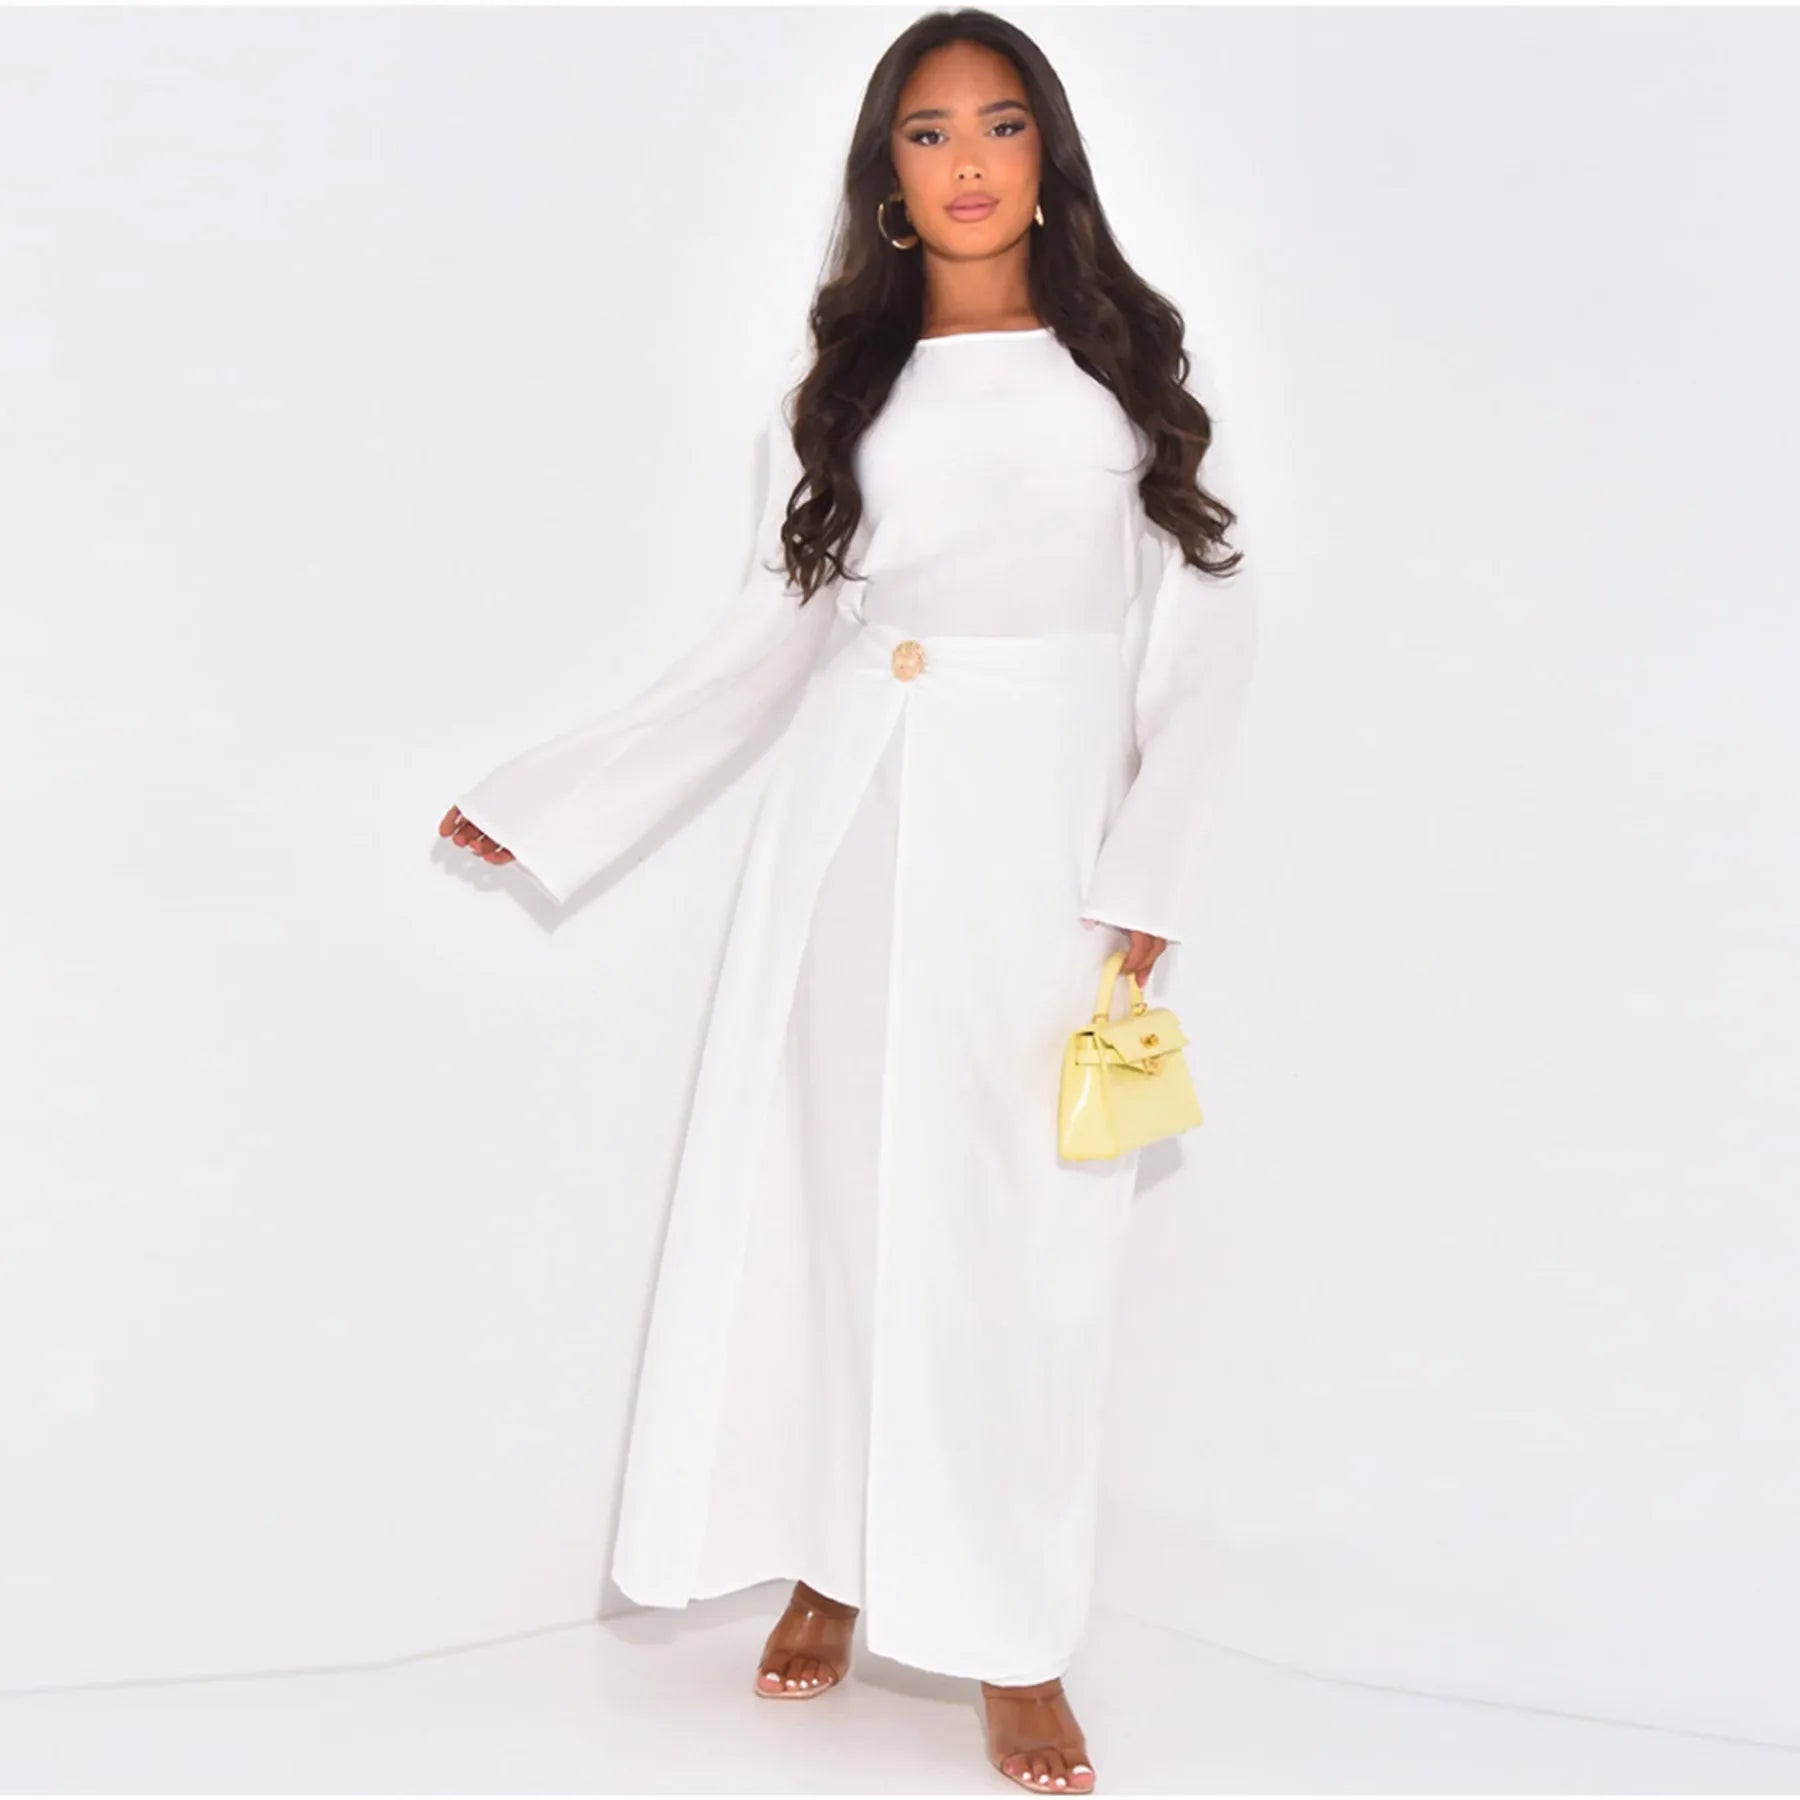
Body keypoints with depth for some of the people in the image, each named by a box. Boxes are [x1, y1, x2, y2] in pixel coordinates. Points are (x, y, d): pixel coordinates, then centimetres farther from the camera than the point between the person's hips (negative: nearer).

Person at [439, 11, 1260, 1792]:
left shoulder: (1124, 364, 6)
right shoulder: (837, 391, 10)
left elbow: (1208, 622, 2)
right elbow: (769, 634, 12)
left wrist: (1151, 873, -8)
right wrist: (551, 791, 10)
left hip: (1043, 841, -2)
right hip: (852, 825, 2)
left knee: (1020, 1230, -2)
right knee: (829, 1186, 2)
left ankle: (1013, 1637, 8)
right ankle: (829, 1562, 19)